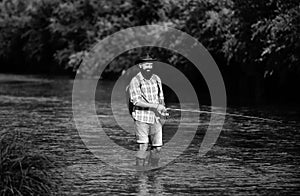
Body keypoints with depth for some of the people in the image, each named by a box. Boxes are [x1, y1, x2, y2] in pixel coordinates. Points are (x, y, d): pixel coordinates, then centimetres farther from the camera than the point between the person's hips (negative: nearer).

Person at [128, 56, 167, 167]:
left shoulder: (156, 79, 10)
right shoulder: (135, 81, -7)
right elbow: (136, 101, -16)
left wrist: (162, 108, -2)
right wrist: (155, 106, -20)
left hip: (155, 118, 5)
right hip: (141, 118, -5)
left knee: (157, 147, 5)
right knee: (143, 147, -9)